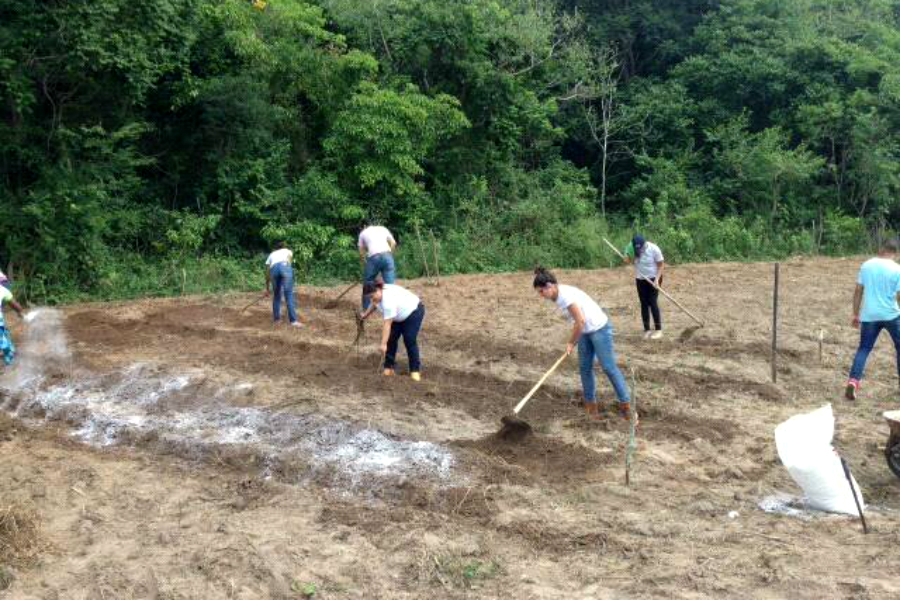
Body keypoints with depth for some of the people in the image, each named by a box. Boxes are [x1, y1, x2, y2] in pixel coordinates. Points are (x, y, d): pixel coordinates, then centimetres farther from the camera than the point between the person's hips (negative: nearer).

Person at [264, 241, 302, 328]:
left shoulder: (272, 255, 39)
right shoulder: (288, 251, 35)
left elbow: (267, 274, 36)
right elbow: (289, 260, 10)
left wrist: (267, 289, 41)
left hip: (274, 269, 3)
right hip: (284, 266, -3)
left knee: (277, 295, 19)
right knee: (289, 295, -4)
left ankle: (276, 319, 23)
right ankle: (293, 321, -10)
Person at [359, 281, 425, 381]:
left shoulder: (388, 300, -39)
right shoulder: (377, 295, -13)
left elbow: (387, 324, -40)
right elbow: (374, 304, 14)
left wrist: (383, 344, -40)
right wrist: (366, 314, 20)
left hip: (413, 311, -9)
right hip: (399, 316, 9)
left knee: (409, 340, -17)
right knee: (391, 339, -2)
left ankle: (415, 370, -8)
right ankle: (389, 367, 3)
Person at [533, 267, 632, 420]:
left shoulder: (566, 295, -26)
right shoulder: (557, 296, 2)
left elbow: (580, 322, -25)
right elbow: (577, 321, 8)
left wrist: (571, 343, -13)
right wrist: (573, 341, -1)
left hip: (599, 328, -9)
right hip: (585, 331, 9)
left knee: (609, 367, -3)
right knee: (584, 367, 9)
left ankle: (625, 403, 8)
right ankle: (591, 404, 19)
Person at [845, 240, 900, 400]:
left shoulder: (866, 265, 2)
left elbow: (858, 292, 4)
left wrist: (856, 315, 12)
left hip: (869, 316, 2)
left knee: (864, 348, 8)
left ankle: (853, 382, -10)